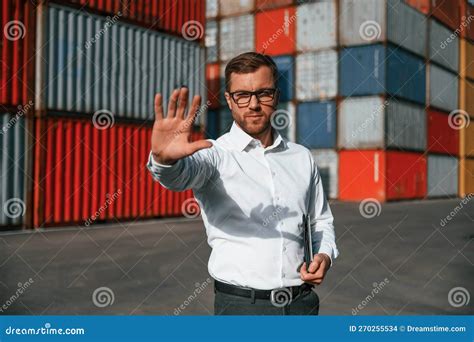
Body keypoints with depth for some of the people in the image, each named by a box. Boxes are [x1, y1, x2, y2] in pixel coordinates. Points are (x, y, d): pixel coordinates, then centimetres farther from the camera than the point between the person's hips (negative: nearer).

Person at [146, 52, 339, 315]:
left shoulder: (302, 158, 8)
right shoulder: (216, 155, -7)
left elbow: (322, 221, 17)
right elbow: (181, 174, -29)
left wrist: (325, 255, -1)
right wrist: (164, 159, -50)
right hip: (240, 304, -3)